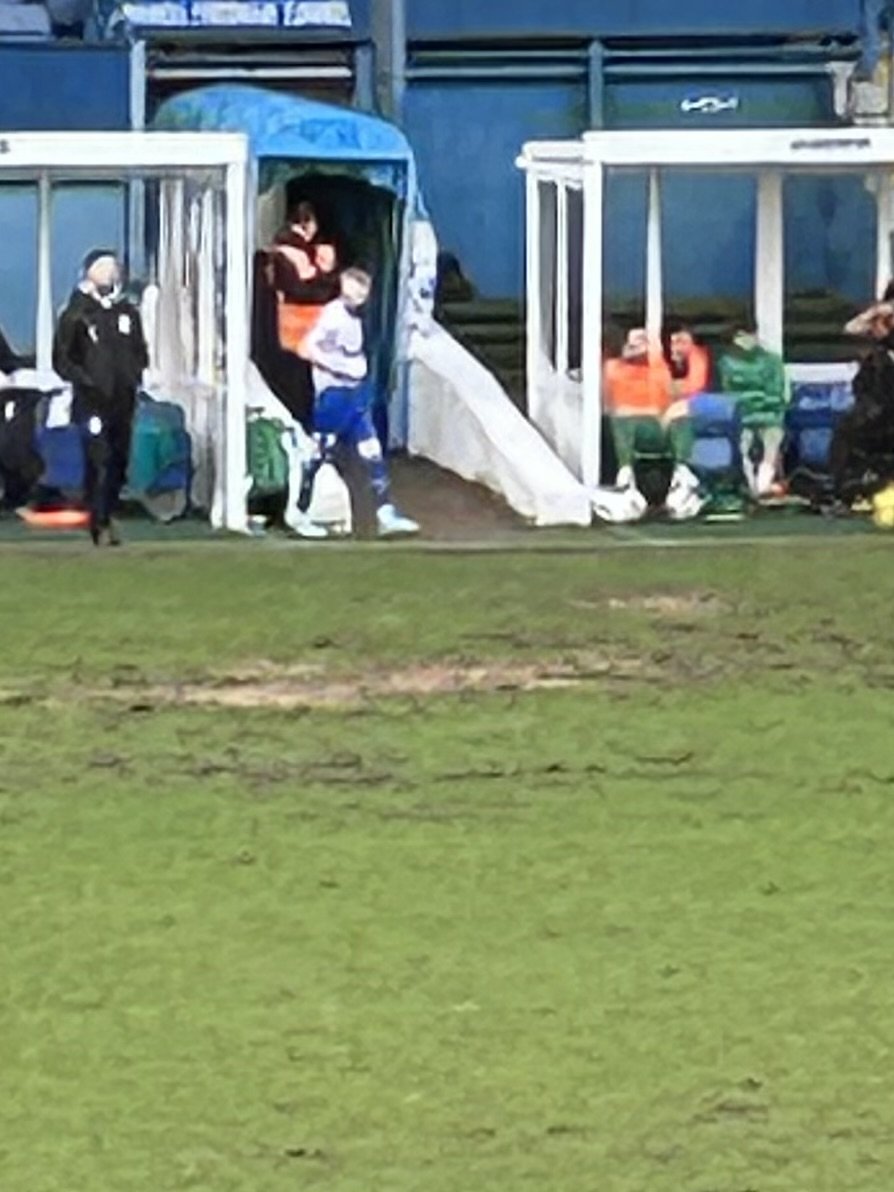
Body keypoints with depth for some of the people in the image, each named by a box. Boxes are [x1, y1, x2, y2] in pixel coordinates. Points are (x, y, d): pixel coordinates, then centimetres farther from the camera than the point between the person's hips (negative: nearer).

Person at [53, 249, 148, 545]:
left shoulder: (128, 313, 13)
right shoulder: (76, 315, -1)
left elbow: (140, 352, 23)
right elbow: (61, 359, 0)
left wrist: (135, 376, 6)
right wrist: (83, 380, -13)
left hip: (123, 399, 5)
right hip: (92, 401, -5)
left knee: (119, 461, 7)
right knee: (99, 461, -13)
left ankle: (106, 514, 23)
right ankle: (101, 524, -12)